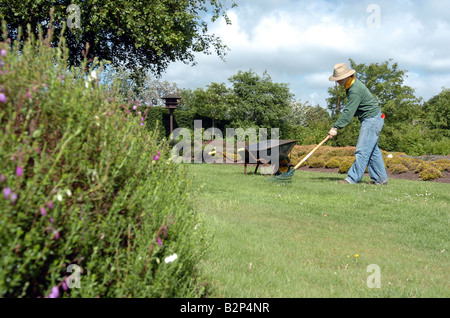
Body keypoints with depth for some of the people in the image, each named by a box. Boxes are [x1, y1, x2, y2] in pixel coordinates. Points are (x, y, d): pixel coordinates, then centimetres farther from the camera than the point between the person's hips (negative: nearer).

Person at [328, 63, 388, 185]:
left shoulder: (356, 90, -23)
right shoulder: (351, 84, 9)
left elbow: (348, 112, -26)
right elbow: (350, 109, 20)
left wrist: (336, 127, -24)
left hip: (372, 119, -10)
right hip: (371, 119, 10)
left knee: (362, 150, -10)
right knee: (372, 150, 12)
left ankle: (353, 178, -8)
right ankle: (380, 179, 17)